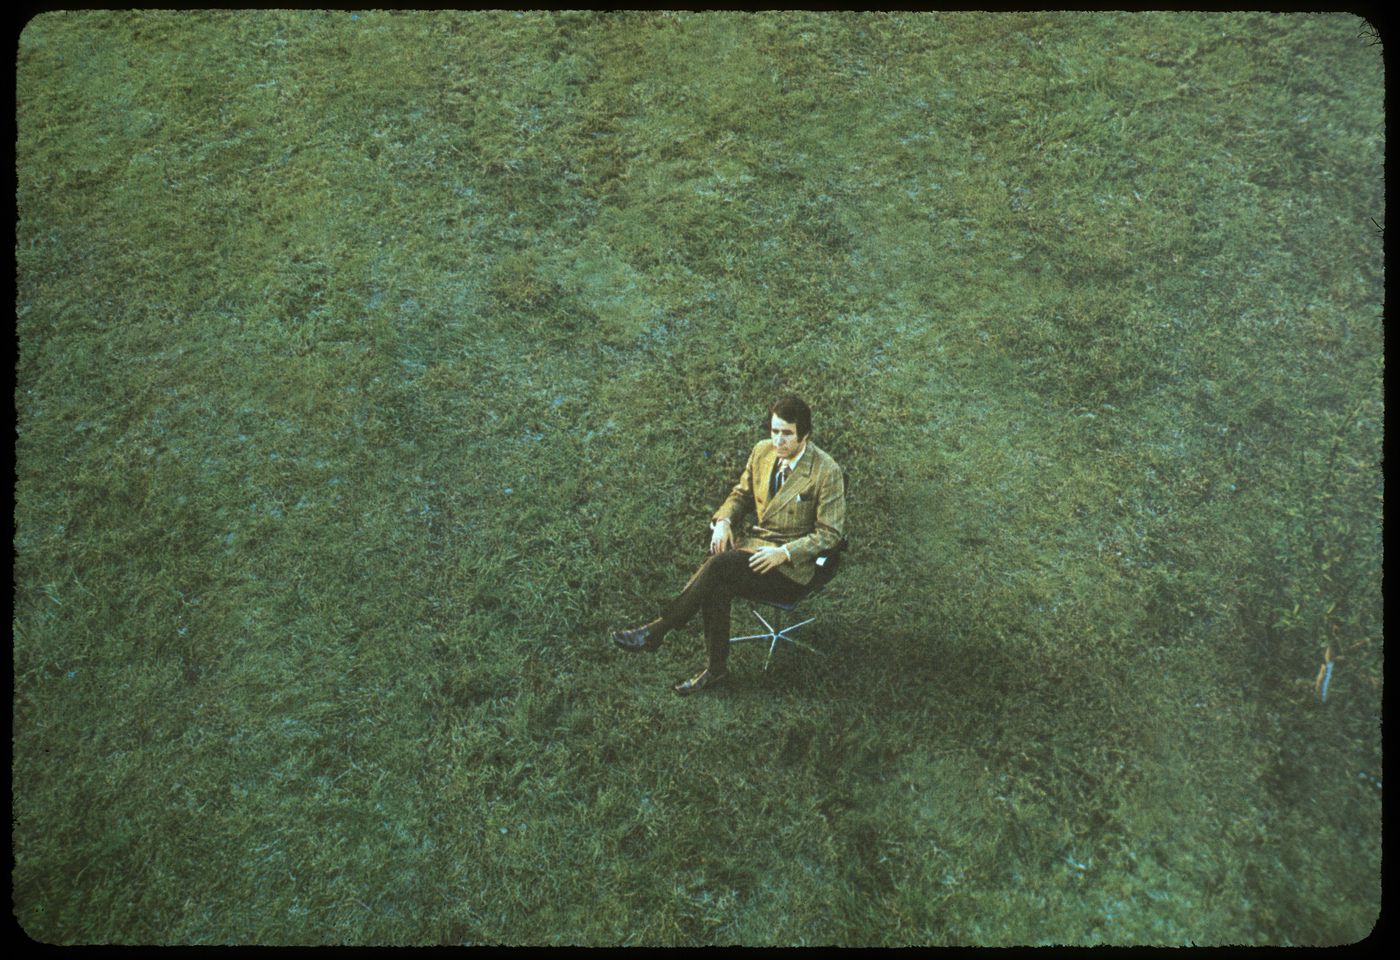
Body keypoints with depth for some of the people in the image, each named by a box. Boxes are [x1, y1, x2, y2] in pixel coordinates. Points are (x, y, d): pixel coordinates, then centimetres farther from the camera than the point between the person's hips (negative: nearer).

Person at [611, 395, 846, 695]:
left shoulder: (827, 472, -13)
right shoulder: (762, 451, 4)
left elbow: (830, 532, -10)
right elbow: (741, 493, 18)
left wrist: (784, 553, -21)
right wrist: (723, 520, -3)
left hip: (792, 566, -5)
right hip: (753, 544, 6)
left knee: (719, 566, -28)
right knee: (716, 586, -27)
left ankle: (656, 631, -17)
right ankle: (715, 667, -13)